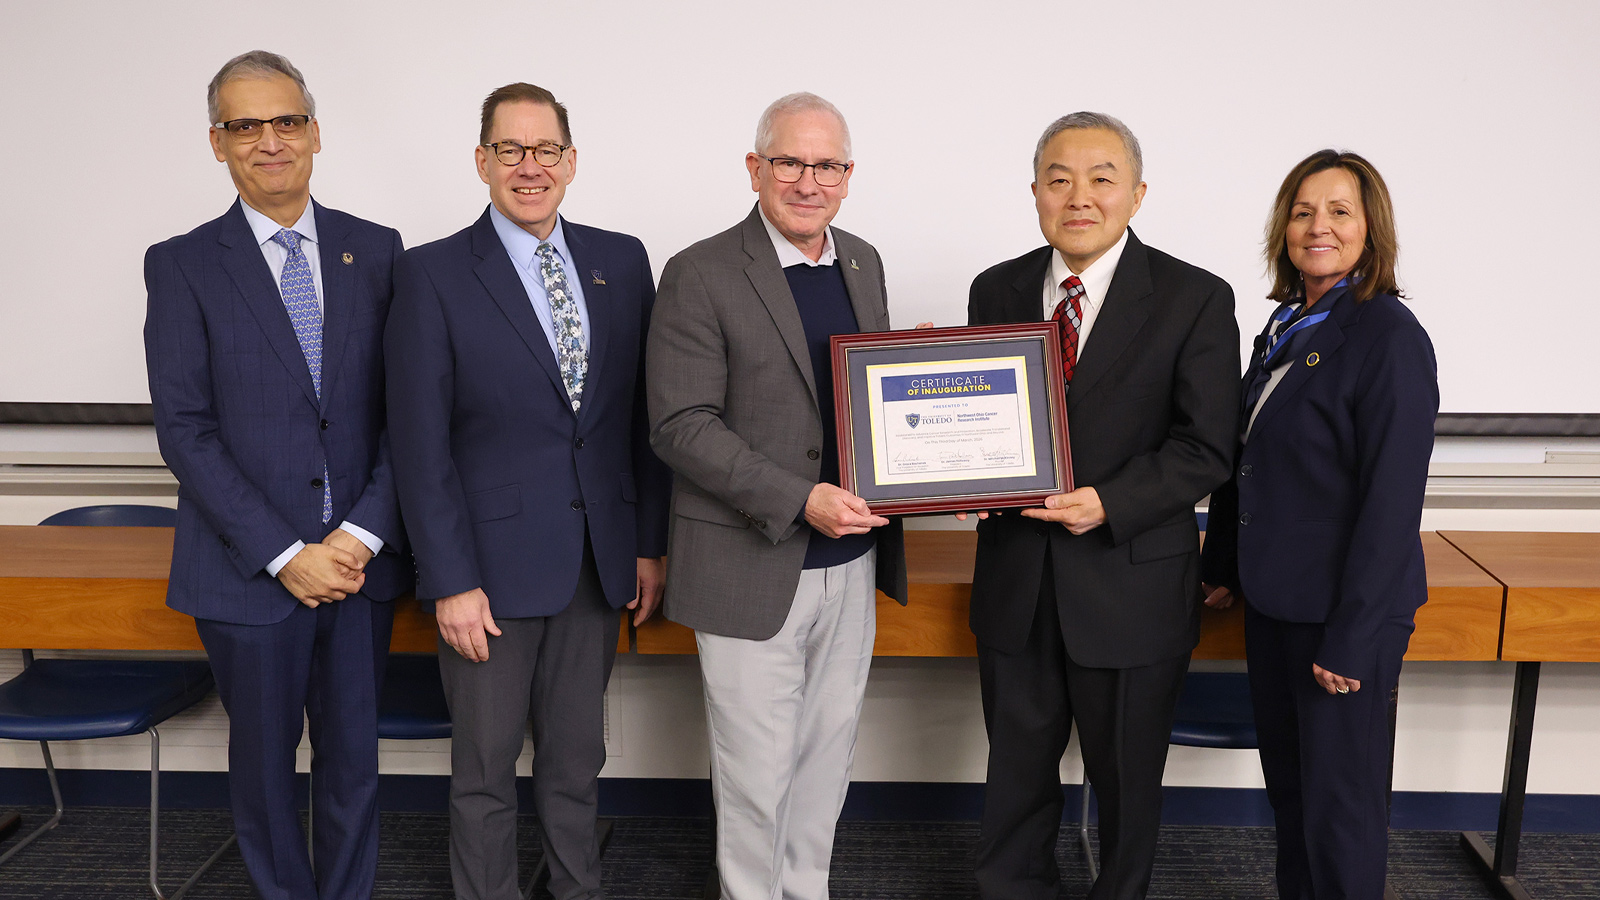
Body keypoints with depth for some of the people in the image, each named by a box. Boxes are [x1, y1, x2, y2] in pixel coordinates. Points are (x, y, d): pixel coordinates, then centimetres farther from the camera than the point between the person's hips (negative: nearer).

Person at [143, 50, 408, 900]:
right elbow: (184, 431, -8)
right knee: (264, 757, 13)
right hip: (248, 568, -1)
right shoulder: (182, 265, -2)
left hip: (360, 555, 2)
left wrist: (365, 532, -10)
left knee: (353, 752, 13)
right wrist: (284, 555, -14)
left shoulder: (376, 250, 4)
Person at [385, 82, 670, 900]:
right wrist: (451, 581, -12)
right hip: (494, 563, -3)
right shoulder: (433, 274, -6)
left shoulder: (622, 261, 5)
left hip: (600, 560, 3)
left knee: (577, 757, 16)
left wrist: (651, 543, 4)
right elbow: (420, 443, -9)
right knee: (486, 767, 10)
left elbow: (646, 414, 7)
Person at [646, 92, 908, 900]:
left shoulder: (863, 262, 9)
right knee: (757, 768, 6)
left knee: (828, 752, 17)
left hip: (851, 558, 6)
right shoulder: (700, 275, -11)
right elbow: (680, 425, -16)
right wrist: (799, 500, -23)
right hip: (753, 566, -6)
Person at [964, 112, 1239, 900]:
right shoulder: (997, 291, 5)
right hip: (1016, 578, 3)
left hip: (1130, 585, -3)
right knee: (1016, 771, 17)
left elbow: (1204, 449, -9)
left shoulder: (1195, 299, -7)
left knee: (1126, 778, 16)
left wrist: (1109, 505, -23)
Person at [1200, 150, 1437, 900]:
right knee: (1287, 780, 19)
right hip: (1274, 597, 8)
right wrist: (1222, 566, 14)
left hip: (1344, 610, -8)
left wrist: (1352, 636, -19)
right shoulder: (1285, 327, 9)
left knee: (1338, 799, 4)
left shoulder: (1389, 337, -16)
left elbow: (1392, 497, -19)